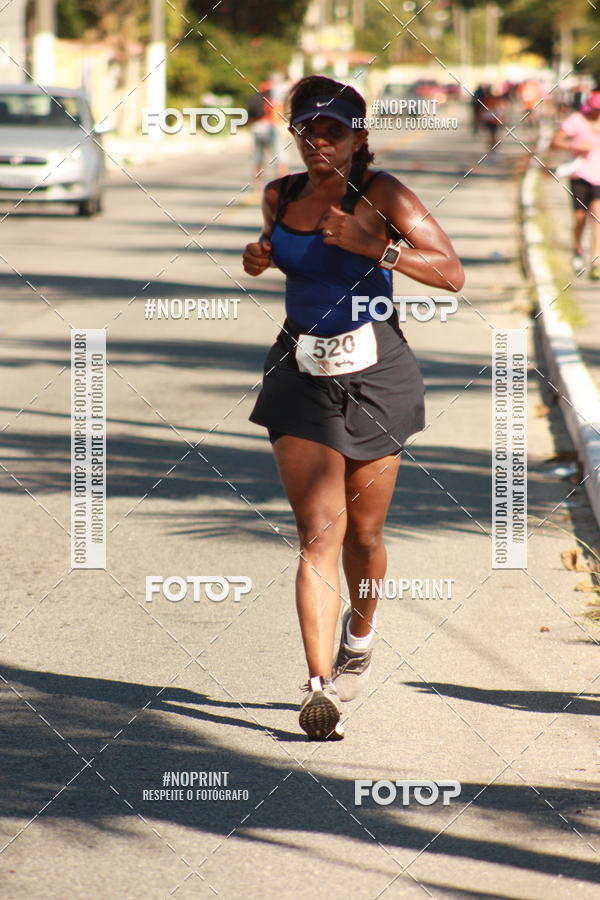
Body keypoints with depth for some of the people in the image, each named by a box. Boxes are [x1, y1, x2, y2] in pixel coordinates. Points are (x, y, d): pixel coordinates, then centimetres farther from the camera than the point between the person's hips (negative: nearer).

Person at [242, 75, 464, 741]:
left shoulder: (380, 195, -8)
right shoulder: (280, 196, 5)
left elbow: (451, 274, -14)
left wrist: (375, 247, -26)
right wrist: (259, 259, 4)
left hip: (374, 373, -2)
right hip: (302, 375, 2)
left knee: (362, 535, 10)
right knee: (319, 532, -10)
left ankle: (359, 635, 41)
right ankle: (320, 687, -17)